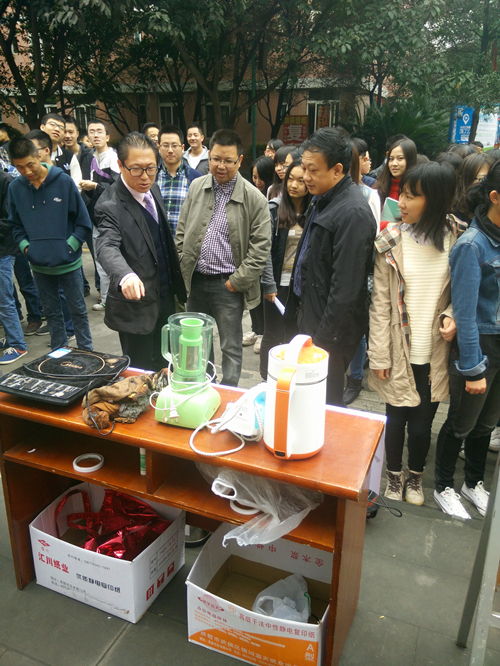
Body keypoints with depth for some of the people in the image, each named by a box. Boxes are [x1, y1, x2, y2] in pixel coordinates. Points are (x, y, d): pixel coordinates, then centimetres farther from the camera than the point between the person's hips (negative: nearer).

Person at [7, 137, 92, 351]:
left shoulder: (63, 181, -9)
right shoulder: (15, 188, -1)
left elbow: (83, 221, -5)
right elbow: (16, 225, 11)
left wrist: (69, 246, -11)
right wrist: (25, 246, -4)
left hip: (68, 263, -3)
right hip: (39, 265, 3)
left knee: (78, 311, 9)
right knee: (51, 313, 15)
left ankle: (86, 353, 23)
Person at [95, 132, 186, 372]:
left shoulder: (153, 190, 4)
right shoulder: (110, 205, -20)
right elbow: (107, 247, -36)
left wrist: (176, 284, 14)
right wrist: (125, 275, -56)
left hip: (166, 296, 7)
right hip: (137, 304, -7)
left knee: (163, 366, 22)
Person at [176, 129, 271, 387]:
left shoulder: (254, 198, -8)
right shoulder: (196, 187, 5)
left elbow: (260, 248, -9)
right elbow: (182, 232, 10)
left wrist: (236, 281, -11)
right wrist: (183, 269, 3)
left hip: (228, 285, -4)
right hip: (194, 281, 5)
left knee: (231, 347, 7)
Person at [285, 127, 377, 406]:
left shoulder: (353, 213, -22)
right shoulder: (323, 199, 9)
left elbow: (345, 289, -23)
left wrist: (325, 338, -18)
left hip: (330, 331, -9)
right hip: (310, 316, 9)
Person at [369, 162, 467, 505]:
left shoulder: (457, 239, -3)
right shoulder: (391, 241, -7)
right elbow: (380, 303, -6)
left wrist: (452, 315, -12)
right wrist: (379, 355, -8)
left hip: (434, 353, 1)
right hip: (400, 351, -1)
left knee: (422, 423, 12)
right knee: (396, 418, 13)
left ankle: (415, 475, 40)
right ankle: (394, 474, 40)